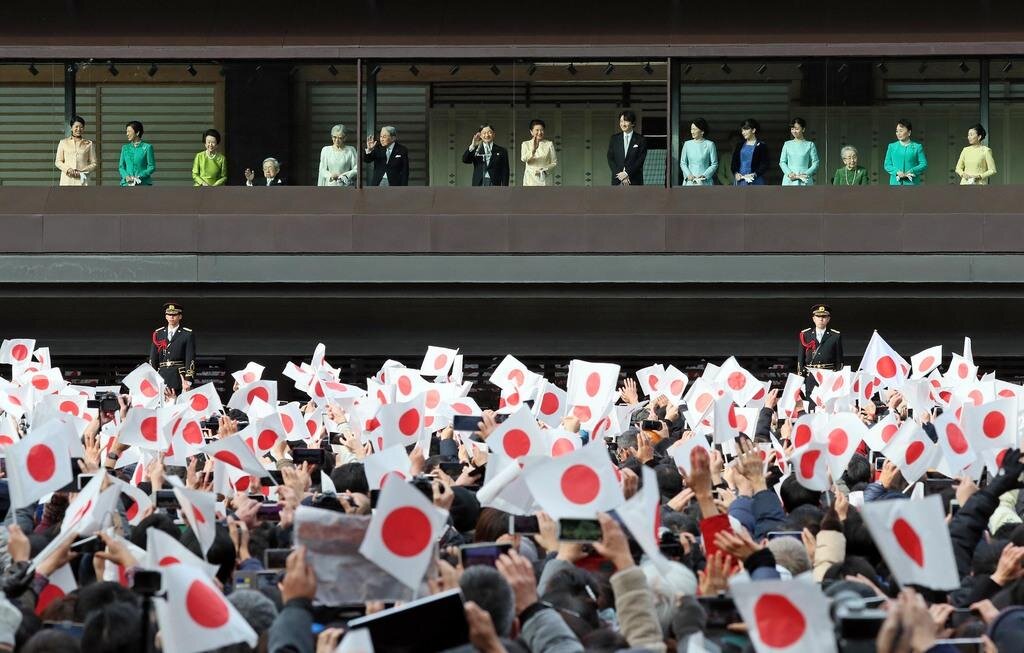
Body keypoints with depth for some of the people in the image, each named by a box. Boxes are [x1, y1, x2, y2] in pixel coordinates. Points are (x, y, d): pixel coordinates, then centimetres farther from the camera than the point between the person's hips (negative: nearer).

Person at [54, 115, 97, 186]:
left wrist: (81, 172, -7)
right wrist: (68, 169, -10)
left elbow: (94, 163, 9)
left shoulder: (89, 144, 9)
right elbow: (58, 161, 10)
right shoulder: (63, 142, 11)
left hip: (81, 180, -1)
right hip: (67, 180, 1)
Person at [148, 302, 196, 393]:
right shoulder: (158, 334, 14)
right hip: (162, 376, 3)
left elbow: (190, 359, -2)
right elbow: (153, 359, 14)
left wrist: (188, 381, -11)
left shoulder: (188, 334, 4)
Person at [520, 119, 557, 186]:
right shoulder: (526, 144, 6)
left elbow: (554, 162, 7)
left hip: (545, 180, 0)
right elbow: (524, 159, -12)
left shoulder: (549, 144, 7)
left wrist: (545, 170, -10)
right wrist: (533, 149, -29)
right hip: (531, 180, 0)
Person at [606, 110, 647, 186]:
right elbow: (610, 159, 5)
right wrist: (621, 175, -8)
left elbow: (641, 160, -5)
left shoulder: (640, 139, 2)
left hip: (634, 180, -2)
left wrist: (627, 173, -12)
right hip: (617, 181, 2)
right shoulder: (614, 138, 10)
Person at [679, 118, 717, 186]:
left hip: (704, 182, -2)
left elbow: (714, 164, 2)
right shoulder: (687, 144, 10)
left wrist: (704, 175, -11)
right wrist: (688, 175, -6)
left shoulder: (709, 145, 1)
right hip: (690, 182, 2)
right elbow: (682, 163, 12)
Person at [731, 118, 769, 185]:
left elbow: (765, 165, -2)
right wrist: (736, 173, -4)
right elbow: (734, 162, 15)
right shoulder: (740, 145, 15)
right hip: (740, 182, 4)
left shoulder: (761, 146, 2)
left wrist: (754, 174, -16)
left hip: (755, 182, -4)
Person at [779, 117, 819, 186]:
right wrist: (789, 174, -7)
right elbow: (782, 162, 10)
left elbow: (815, 164, 3)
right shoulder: (787, 144, 13)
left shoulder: (810, 145, 6)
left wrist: (805, 174, -11)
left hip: (804, 182, -2)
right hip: (789, 181, 2)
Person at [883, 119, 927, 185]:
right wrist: (897, 172, -10)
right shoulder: (892, 147, 10)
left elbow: (924, 164, 1)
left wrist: (911, 172, -13)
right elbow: (887, 165, 9)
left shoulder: (917, 147, 4)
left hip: (912, 183, -2)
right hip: (896, 183, 2)